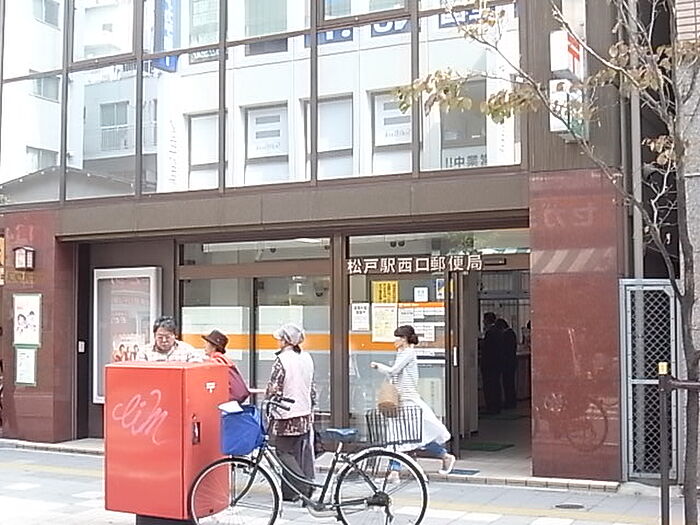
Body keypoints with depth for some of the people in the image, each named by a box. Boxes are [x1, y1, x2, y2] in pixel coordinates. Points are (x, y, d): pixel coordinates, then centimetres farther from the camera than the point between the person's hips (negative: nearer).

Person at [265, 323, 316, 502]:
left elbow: (273, 390, -16)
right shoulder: (307, 358, 7)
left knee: (285, 452, 0)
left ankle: (303, 485, -11)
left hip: (287, 416, -7)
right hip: (305, 414, 7)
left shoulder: (282, 360, -15)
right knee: (303, 452, 10)